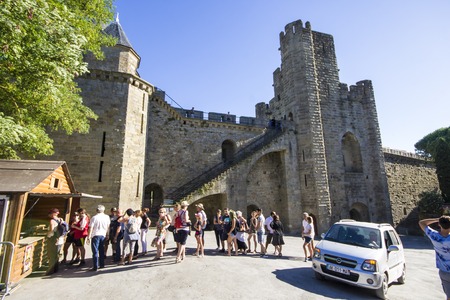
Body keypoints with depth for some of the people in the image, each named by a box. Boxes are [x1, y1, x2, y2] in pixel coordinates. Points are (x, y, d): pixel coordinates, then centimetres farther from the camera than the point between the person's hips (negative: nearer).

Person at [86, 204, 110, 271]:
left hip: (95, 236, -4)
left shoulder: (94, 217, -8)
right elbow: (108, 227, 6)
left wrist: (89, 237, -7)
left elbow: (91, 228, -11)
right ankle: (102, 265, 21)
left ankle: (95, 267, 1)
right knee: (102, 251, 15)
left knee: (95, 252, 0)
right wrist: (107, 235, 16)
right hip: (103, 235, 4)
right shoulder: (107, 217, 2)